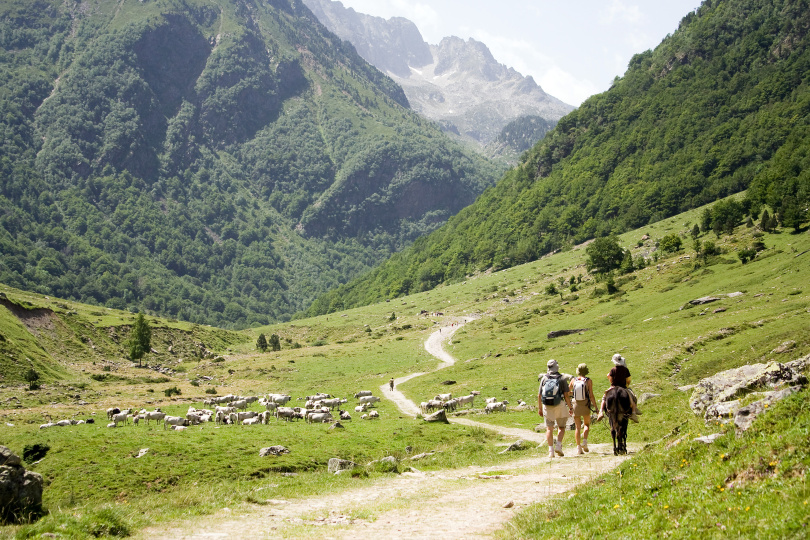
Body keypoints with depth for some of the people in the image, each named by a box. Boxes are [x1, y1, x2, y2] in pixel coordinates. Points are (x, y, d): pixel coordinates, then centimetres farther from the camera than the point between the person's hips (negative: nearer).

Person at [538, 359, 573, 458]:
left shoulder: (544, 378, 4)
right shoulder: (561, 378, -2)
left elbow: (539, 395, 4)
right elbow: (566, 394, -4)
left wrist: (539, 408, 13)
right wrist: (570, 407, 5)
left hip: (547, 406, 1)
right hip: (559, 405, -1)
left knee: (549, 428, 6)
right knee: (561, 427, 14)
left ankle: (551, 450, 0)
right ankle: (558, 445, -4)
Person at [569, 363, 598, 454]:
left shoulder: (573, 380, 0)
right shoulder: (588, 381, -7)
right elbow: (591, 395, -10)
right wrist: (596, 408, -5)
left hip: (576, 405, 2)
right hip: (585, 406, -1)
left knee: (578, 427, 8)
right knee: (587, 424, 19)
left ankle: (578, 447, 3)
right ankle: (585, 441, -1)